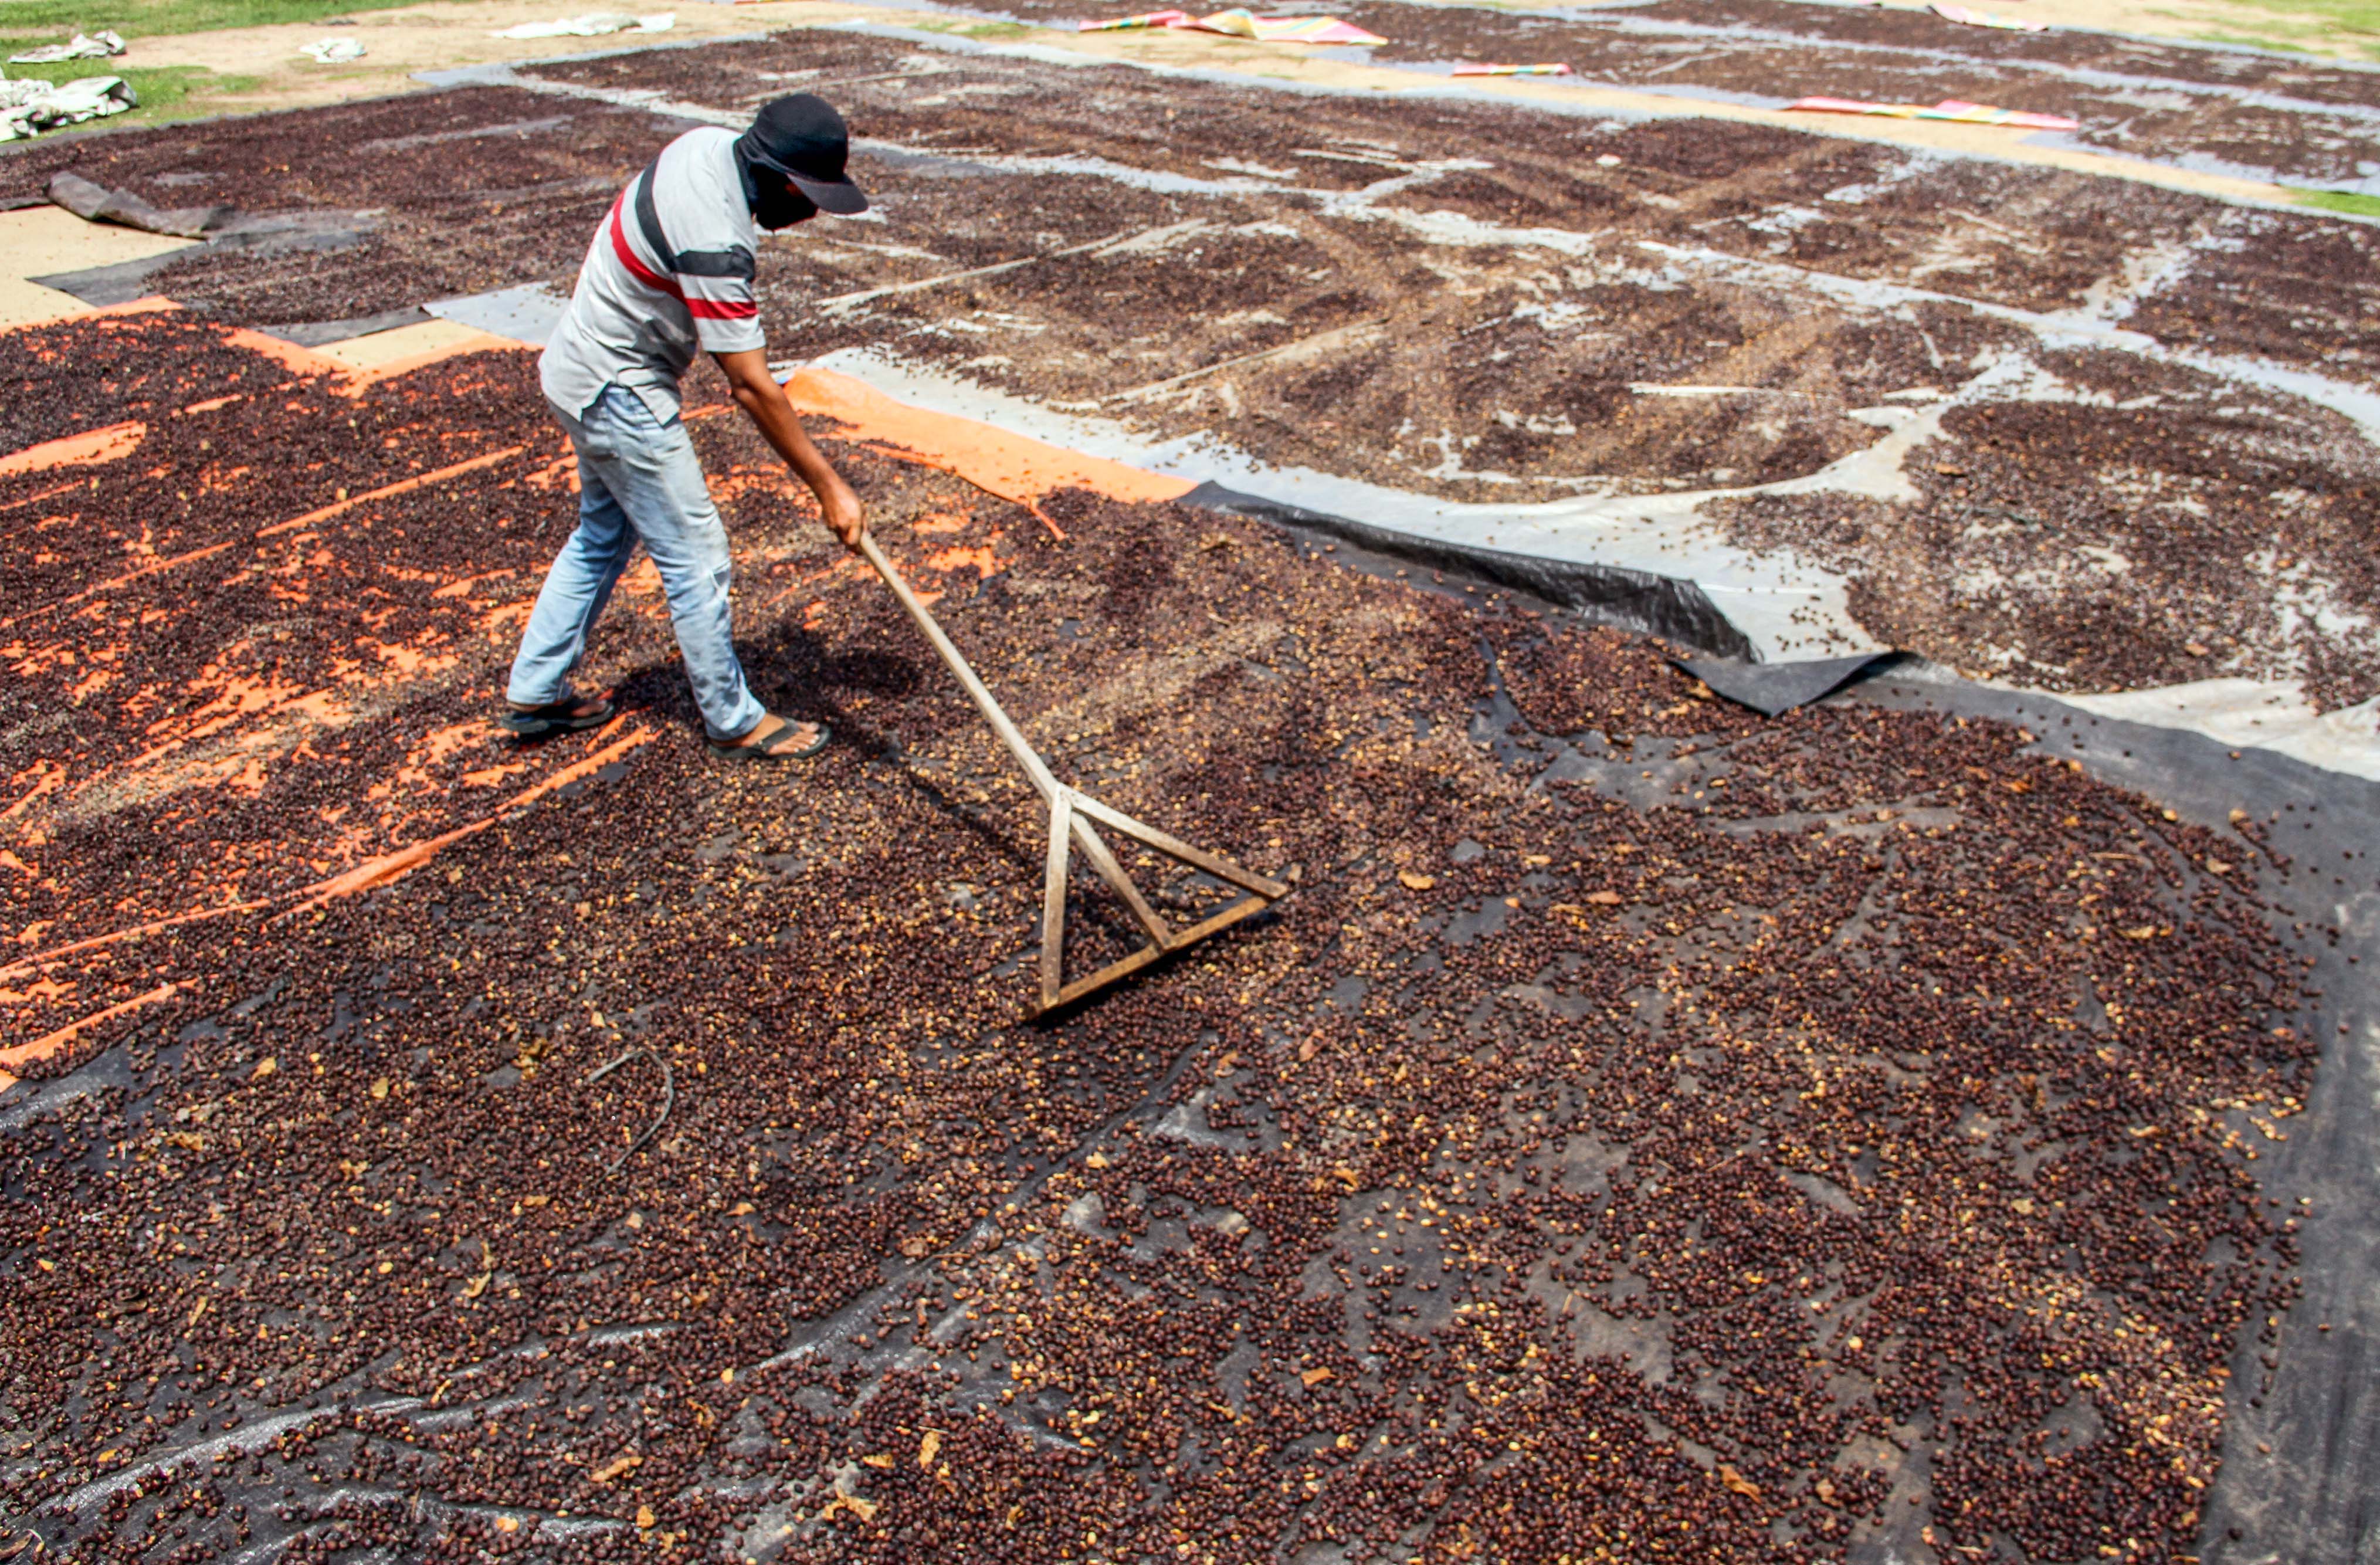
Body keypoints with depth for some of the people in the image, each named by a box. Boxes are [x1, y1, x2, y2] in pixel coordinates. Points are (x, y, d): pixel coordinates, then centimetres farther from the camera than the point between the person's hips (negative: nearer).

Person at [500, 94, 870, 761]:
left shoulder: (710, 144, -4)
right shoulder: (714, 238, -32)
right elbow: (753, 388, -31)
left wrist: (739, 347, 17)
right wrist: (829, 488, -27)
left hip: (582, 366, 10)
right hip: (619, 393, -10)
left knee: (604, 535, 21)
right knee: (695, 557, -1)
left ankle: (533, 693, 32)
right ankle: (734, 722, 13)